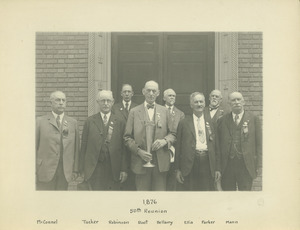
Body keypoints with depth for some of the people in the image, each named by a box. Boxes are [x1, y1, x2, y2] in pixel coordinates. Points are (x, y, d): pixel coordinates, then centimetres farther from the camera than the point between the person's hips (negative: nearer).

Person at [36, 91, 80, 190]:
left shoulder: (73, 123, 11)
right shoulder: (40, 121, 4)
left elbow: (76, 148, 9)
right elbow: (34, 146, 2)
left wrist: (75, 169, 6)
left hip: (65, 171, 2)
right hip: (45, 170, -2)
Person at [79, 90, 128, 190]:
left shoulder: (120, 122, 6)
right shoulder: (90, 121, 7)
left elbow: (124, 147, 4)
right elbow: (84, 146, 6)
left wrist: (124, 169, -1)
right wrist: (82, 169, 1)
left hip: (113, 169, 1)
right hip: (94, 168, 0)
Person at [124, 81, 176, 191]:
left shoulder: (164, 111, 11)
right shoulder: (134, 112, 6)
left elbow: (173, 134, 12)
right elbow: (127, 137, 4)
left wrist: (165, 140, -9)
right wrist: (138, 151, -11)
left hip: (161, 162, 1)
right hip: (141, 163, -1)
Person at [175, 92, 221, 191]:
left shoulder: (211, 123, 12)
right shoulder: (183, 123, 6)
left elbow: (215, 147, 11)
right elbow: (178, 147, 5)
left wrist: (217, 168, 7)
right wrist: (178, 169, 1)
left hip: (208, 164, 2)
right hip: (190, 164, -2)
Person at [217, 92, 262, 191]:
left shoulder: (254, 119, 5)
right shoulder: (222, 120, 7)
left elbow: (259, 143, 3)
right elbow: (218, 144, 6)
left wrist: (259, 165, -2)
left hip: (246, 165, -1)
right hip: (227, 165, 1)